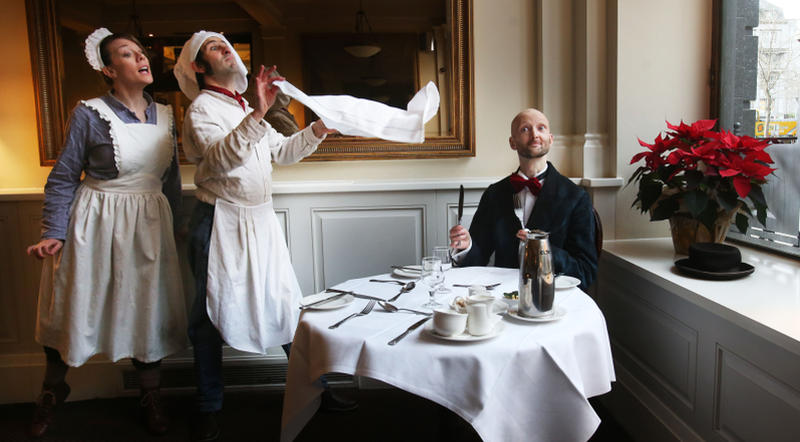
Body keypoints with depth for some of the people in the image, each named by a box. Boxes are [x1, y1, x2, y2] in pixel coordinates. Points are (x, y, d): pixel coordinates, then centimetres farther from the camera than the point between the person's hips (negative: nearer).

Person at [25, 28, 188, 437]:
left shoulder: (165, 115, 4)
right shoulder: (89, 114, -10)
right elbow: (63, 177, -6)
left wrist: (174, 226, 13)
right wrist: (53, 232, -11)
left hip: (149, 224, 4)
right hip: (94, 223, -3)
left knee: (149, 307, 9)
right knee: (72, 307, 11)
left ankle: (150, 394, 28)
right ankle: (52, 389, 37)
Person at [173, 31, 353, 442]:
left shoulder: (246, 109, 19)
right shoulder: (202, 109, -6)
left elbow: (282, 150, 19)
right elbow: (220, 158, -25)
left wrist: (318, 129, 5)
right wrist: (257, 114, -36)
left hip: (261, 220, 7)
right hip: (219, 222, -6)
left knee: (288, 304, 6)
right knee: (211, 315, 4)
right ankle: (209, 409, 19)